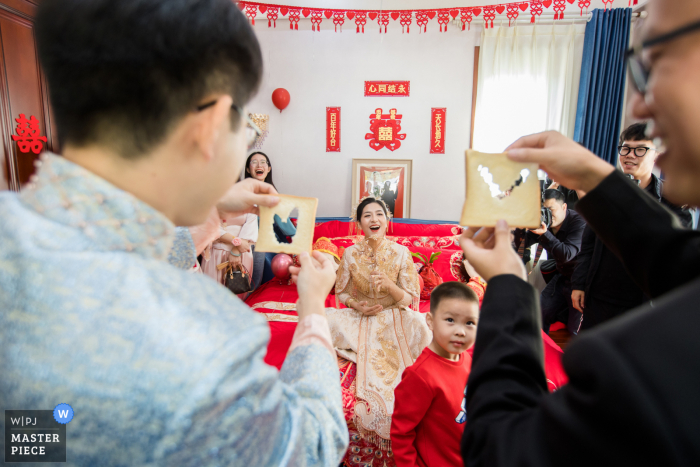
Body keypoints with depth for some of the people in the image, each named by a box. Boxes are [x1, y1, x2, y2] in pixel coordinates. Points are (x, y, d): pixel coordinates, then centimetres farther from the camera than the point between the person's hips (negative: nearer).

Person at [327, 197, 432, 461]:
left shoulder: (401, 253, -6)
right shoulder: (351, 254, -3)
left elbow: (410, 299, -5)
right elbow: (341, 293, 6)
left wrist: (389, 284, -24)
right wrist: (357, 305, -15)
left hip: (393, 318, -1)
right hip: (360, 318, 2)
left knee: (420, 329, -32)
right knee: (325, 320, -25)